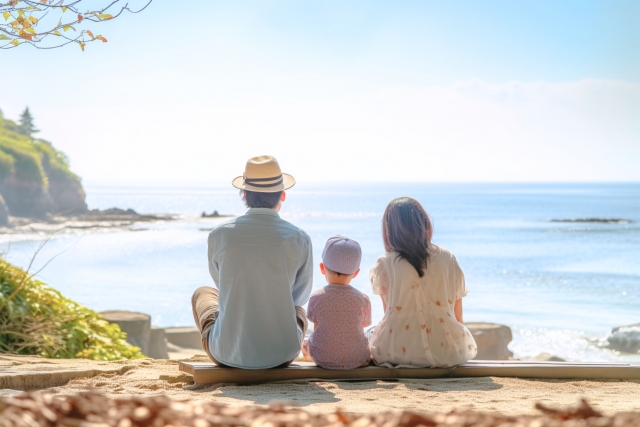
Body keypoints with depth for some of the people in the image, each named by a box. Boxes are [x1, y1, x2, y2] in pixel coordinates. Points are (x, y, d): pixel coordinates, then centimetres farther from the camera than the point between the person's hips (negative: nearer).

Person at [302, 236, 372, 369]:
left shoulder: (316, 298, -10)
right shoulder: (363, 299, -10)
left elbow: (316, 328, 0)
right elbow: (363, 326, 2)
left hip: (323, 359, 0)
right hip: (357, 359, 0)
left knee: (305, 344, 29)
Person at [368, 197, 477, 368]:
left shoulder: (384, 264, -5)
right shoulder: (448, 259, 0)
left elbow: (388, 311, 8)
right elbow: (458, 317, 6)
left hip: (397, 351, -1)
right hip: (445, 350, 1)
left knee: (369, 333, 32)